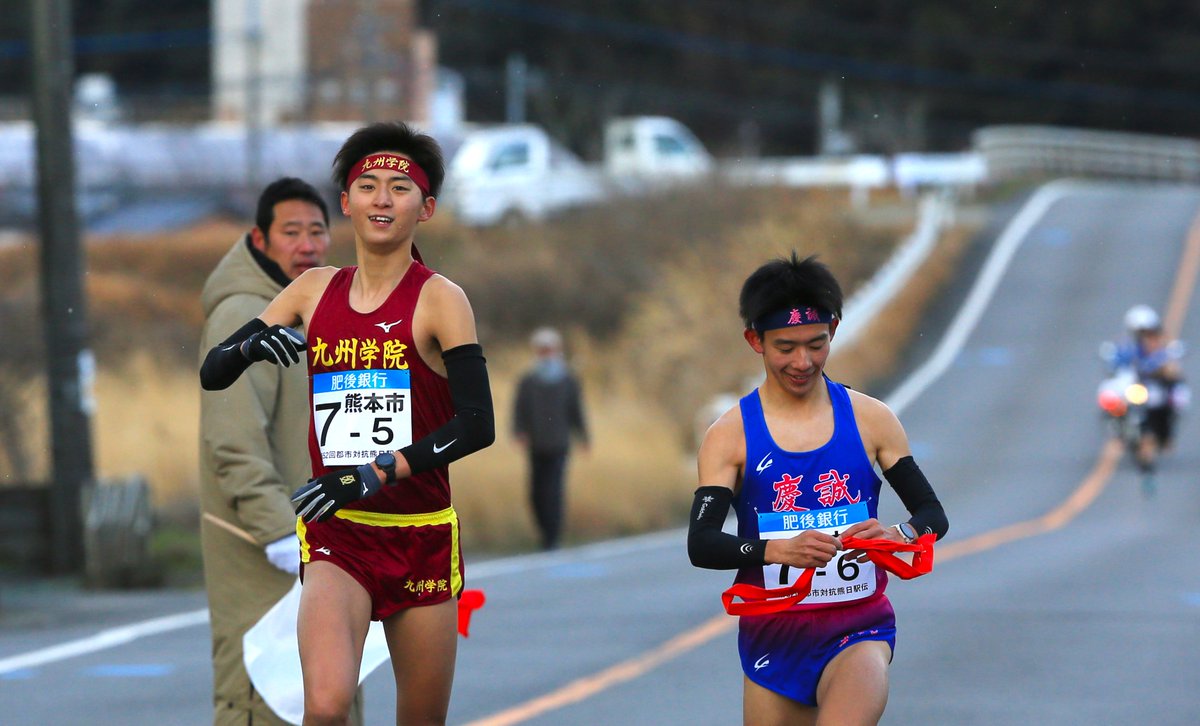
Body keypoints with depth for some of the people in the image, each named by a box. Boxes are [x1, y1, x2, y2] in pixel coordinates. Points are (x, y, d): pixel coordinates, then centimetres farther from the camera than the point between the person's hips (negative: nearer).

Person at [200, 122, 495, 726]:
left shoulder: (439, 299, -4)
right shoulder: (315, 290, 7)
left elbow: (477, 425, -15)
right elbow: (212, 373, 11)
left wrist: (372, 475, -23)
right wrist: (252, 346, -12)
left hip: (422, 539, -1)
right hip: (335, 538, 1)